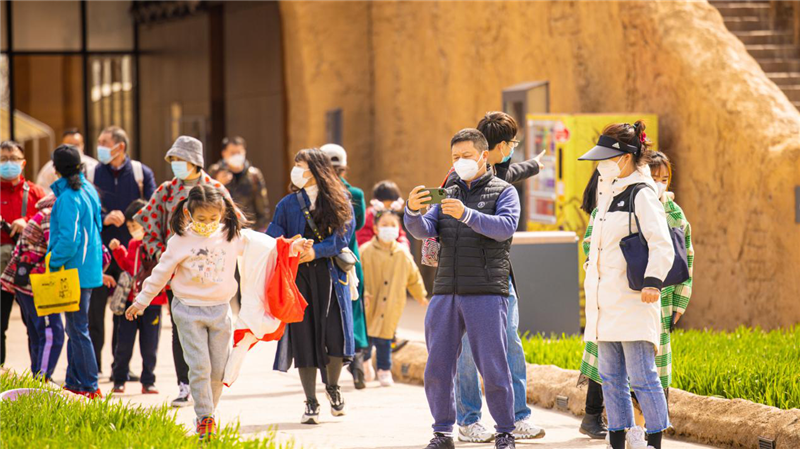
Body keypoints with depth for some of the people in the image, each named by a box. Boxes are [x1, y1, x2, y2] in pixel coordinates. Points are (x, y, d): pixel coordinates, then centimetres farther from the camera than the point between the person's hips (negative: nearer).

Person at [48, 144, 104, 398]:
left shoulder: (68, 198, -18)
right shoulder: (88, 190, 10)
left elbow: (69, 239, -22)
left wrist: (54, 263, -12)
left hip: (75, 270, -9)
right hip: (89, 268, 9)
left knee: (78, 329, -4)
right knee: (75, 328, 17)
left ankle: (91, 388, -2)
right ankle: (73, 383, 24)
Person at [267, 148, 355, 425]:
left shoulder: (339, 202, 5)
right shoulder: (289, 204, 10)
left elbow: (343, 235, -5)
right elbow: (272, 237, 5)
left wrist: (316, 251, -18)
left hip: (330, 275, -1)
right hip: (299, 277, 1)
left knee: (335, 335, -11)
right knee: (303, 337, -3)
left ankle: (332, 386, 19)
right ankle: (311, 403, 6)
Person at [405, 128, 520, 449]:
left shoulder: (504, 192, 6)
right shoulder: (449, 196, 20)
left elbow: (506, 226, -13)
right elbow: (424, 231, 7)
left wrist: (466, 215, -27)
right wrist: (413, 211, -15)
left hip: (487, 293, -4)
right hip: (446, 292, 4)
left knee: (493, 367, -4)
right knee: (438, 368, 2)